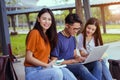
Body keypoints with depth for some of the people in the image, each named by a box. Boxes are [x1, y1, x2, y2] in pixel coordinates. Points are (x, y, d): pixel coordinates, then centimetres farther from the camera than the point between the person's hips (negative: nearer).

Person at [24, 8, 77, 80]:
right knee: (57, 72, -31)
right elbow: (29, 58, -13)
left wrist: (51, 62, -3)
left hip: (43, 69, 6)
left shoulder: (47, 35, 12)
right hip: (33, 72, -6)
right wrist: (47, 65, -12)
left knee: (65, 71, -21)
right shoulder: (34, 33, -10)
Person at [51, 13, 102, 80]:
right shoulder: (58, 39, -12)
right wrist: (74, 60, -17)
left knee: (96, 63, -16)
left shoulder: (73, 38, 13)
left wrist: (79, 58, -5)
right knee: (80, 67, -38)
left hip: (74, 64, 8)